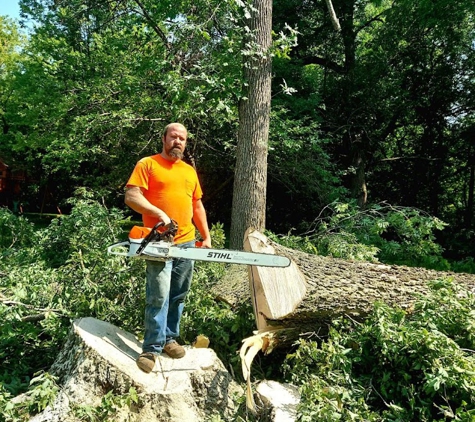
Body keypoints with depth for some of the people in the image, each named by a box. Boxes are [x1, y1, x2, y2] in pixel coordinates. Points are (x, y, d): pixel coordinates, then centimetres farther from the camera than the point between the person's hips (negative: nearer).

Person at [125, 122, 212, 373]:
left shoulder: (190, 171, 18)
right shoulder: (147, 164, -1)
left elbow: (197, 206, 20)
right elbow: (131, 197, -12)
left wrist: (206, 237, 15)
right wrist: (158, 213, -23)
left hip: (187, 242, 6)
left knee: (178, 295, 12)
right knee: (159, 296, -8)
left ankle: (169, 338, 26)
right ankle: (151, 348, 3)